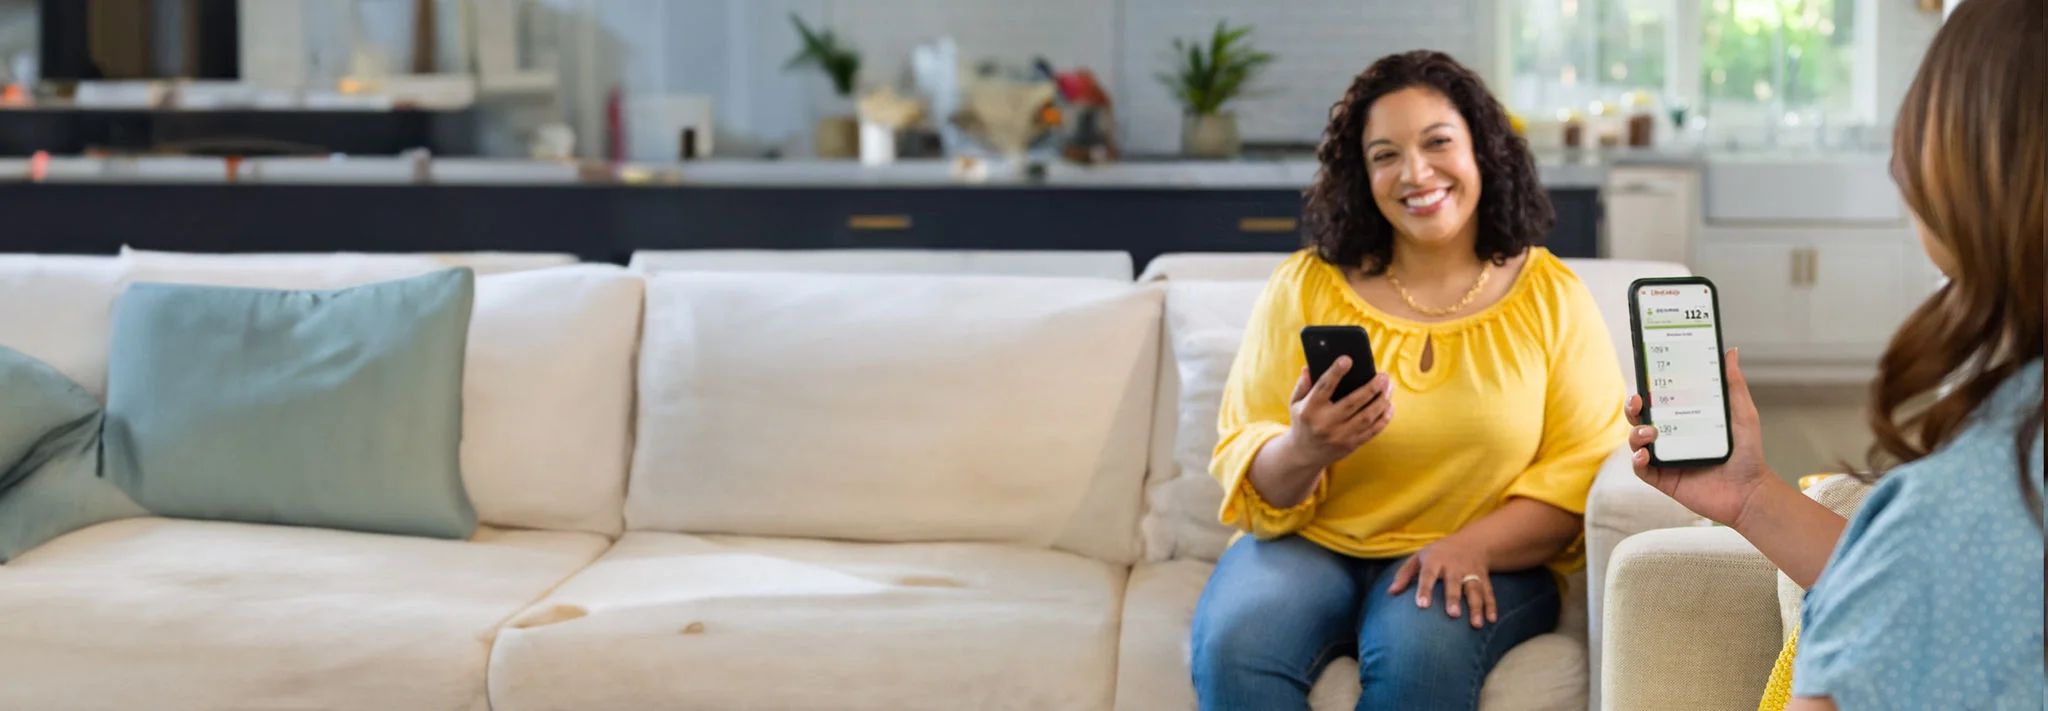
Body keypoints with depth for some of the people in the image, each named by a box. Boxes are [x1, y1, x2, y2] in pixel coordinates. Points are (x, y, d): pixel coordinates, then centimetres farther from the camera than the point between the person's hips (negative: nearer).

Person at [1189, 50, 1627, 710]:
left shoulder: (1552, 296, 5)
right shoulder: (1304, 287, 5)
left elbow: (1583, 470, -2)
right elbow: (1245, 476, 1)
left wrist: (1474, 545, -20)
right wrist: (1302, 452, -24)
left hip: (1487, 563, 0)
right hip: (1309, 543, 1)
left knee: (1420, 650, -34)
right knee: (1235, 645, -31)